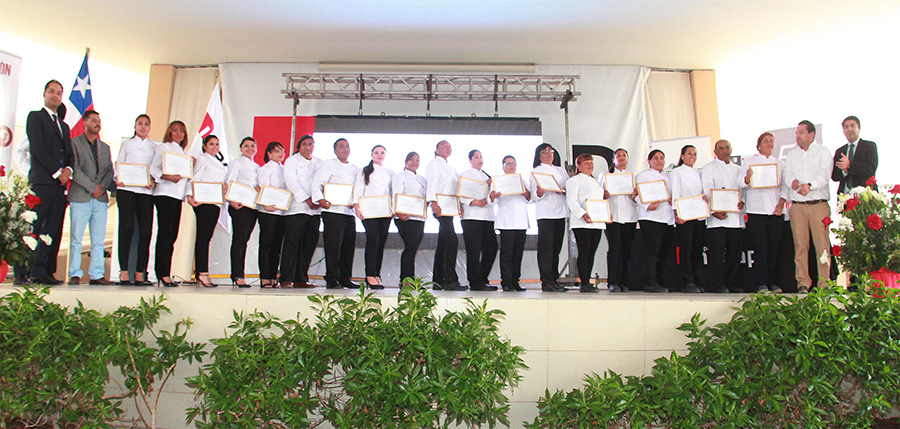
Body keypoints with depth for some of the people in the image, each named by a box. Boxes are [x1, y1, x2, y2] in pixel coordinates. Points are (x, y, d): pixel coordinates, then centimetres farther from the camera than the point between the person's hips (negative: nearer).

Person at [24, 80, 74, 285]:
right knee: (32, 228, -8)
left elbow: (70, 153, 20)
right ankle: (21, 272, -5)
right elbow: (38, 148, -6)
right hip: (42, 181, -6)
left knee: (53, 230, 0)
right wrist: (56, 172, -11)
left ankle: (41, 272, 1)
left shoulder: (64, 126, 26)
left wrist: (68, 169, -1)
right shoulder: (35, 117, 6)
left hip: (60, 183, 6)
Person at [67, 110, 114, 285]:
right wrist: (92, 188, -12)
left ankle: (97, 275, 4)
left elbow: (110, 170, 12)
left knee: (99, 240, 2)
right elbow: (75, 169, -5)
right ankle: (75, 274, 3)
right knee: (76, 239, -3)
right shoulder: (74, 143, 5)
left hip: (101, 198, 4)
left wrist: (103, 187, -5)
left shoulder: (105, 147, 20)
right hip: (80, 197, -4)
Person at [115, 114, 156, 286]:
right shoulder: (127, 144, 16)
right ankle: (124, 273, -6)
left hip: (146, 191, 1)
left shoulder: (154, 146, 18)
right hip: (126, 189, -1)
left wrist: (153, 180, -8)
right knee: (126, 228, -8)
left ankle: (140, 274, -1)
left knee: (145, 230, -5)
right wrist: (118, 179, -8)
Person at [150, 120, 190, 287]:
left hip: (178, 195, 7)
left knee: (172, 235, 3)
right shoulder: (163, 147, 5)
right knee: (165, 233, -11)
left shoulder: (182, 152, 24)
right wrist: (168, 177, -20)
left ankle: (164, 272, 6)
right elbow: (153, 168, -6)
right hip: (164, 194, -7)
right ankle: (163, 273, -11)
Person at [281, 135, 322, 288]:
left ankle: (301, 279, 9)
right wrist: (307, 199, -14)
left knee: (309, 244, 3)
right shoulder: (292, 161, 6)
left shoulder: (319, 163, 19)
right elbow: (291, 182, -6)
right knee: (292, 243, -7)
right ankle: (287, 279, -4)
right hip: (296, 208, -4)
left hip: (314, 210, 5)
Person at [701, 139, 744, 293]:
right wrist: (713, 211, -16)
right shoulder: (708, 169, 5)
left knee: (735, 251, 6)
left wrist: (743, 201, -3)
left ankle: (732, 283, 14)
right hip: (717, 217, -5)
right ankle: (718, 284, -5)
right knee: (717, 251, -8)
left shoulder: (738, 169, 21)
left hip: (736, 216, 5)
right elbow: (707, 192, -4)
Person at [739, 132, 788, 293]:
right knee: (761, 246, -8)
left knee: (775, 246, 1)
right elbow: (740, 183, 0)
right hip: (756, 211, -3)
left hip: (776, 211, 3)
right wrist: (747, 177, -22)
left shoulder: (780, 163, 17)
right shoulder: (749, 161, 10)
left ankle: (773, 282, 9)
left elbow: (785, 186, 12)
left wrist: (781, 203, -3)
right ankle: (761, 283, -5)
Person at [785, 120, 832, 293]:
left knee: (822, 243, -6)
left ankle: (824, 283, -2)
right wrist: (793, 182, -17)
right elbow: (787, 173, 6)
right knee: (800, 244, 0)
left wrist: (810, 185, -24)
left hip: (819, 205, -3)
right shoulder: (792, 155, 19)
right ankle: (803, 283, 3)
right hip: (797, 205, 3)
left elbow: (824, 174, -6)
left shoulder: (822, 152, 8)